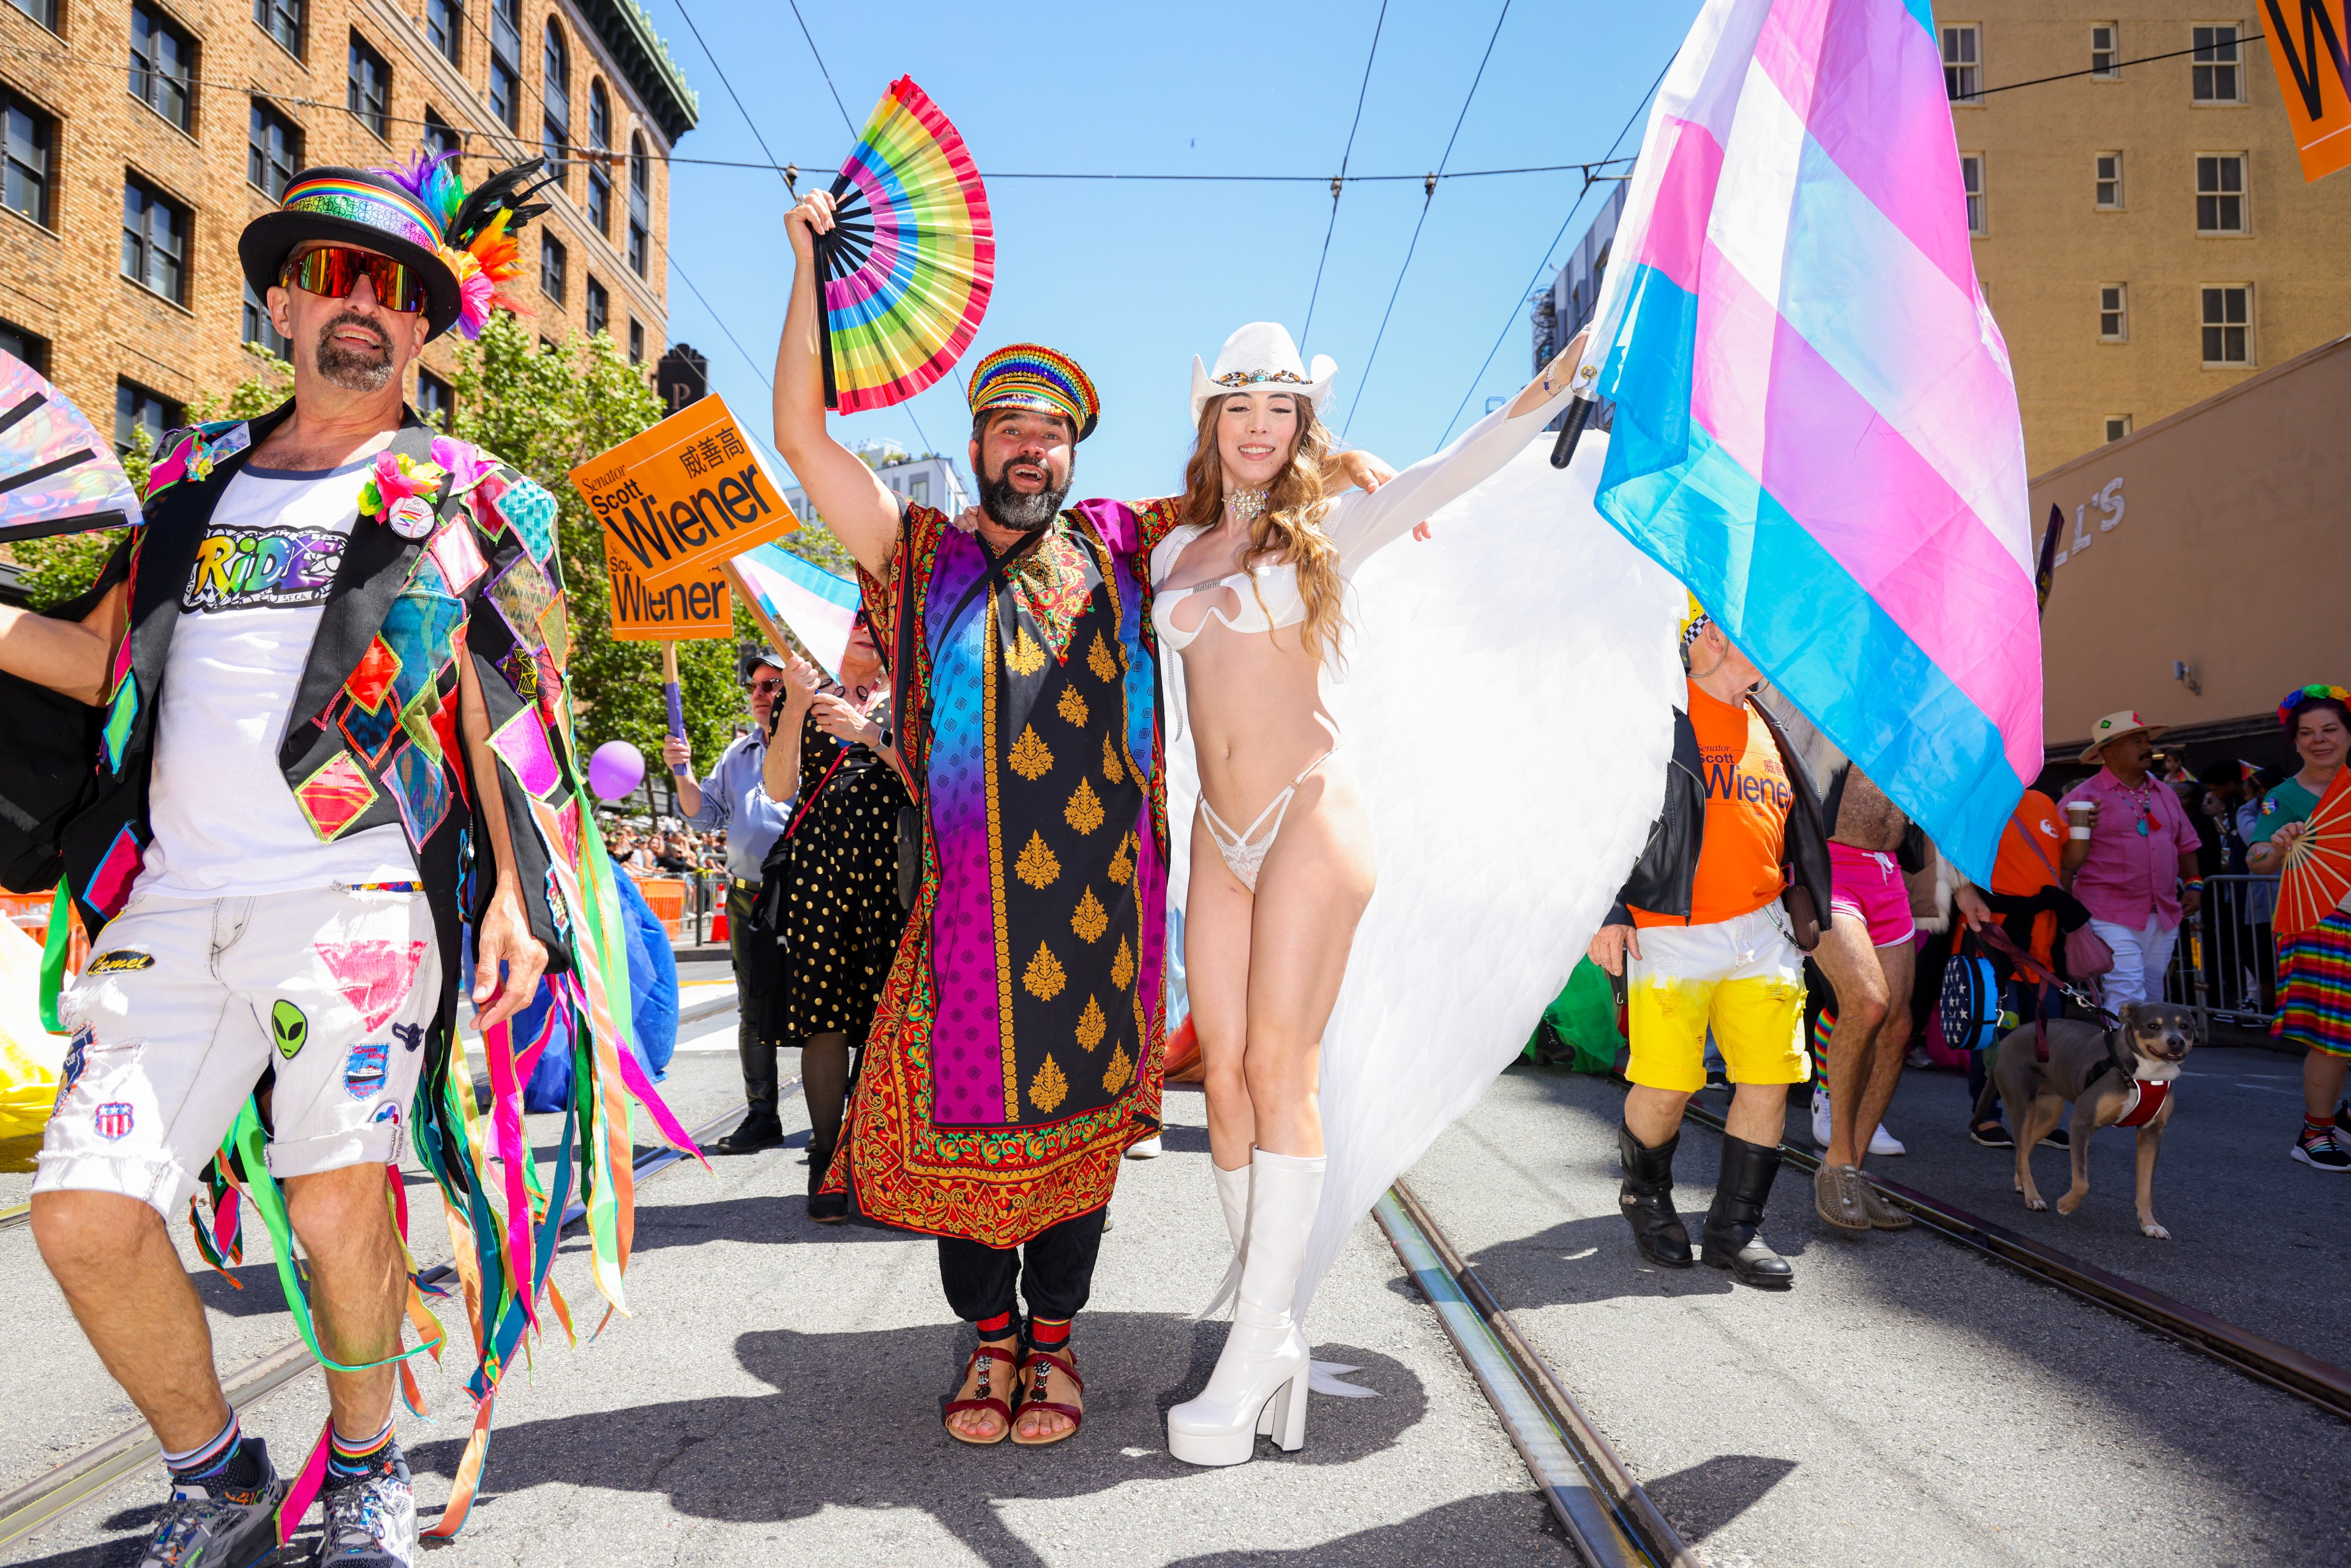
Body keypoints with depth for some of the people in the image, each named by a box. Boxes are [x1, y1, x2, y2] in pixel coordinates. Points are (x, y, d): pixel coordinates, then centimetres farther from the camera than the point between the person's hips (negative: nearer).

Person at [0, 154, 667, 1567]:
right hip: (171, 907, 4)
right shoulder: (195, 478, 20)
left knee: (339, 1202, -12)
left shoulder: (454, 498, 7)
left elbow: (502, 707, 2)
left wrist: (517, 893, -8)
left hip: (356, 903, -4)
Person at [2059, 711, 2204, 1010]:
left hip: (2163, 919, 7)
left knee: (2152, 1004, 10)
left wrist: (2193, 884, 12)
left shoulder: (2166, 794, 15)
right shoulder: (2085, 797, -6)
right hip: (2111, 919, -7)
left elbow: (2185, 844, 25)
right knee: (2129, 1004, -15)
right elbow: (2064, 863, -7)